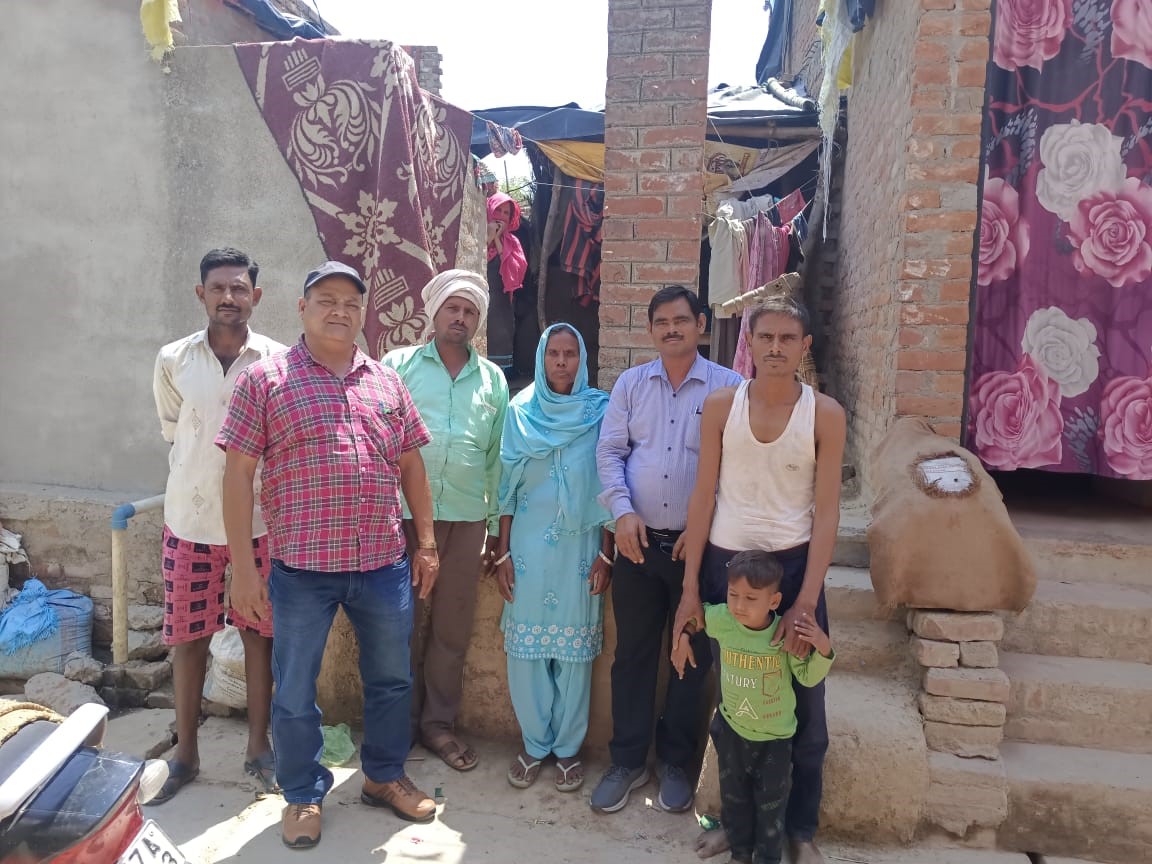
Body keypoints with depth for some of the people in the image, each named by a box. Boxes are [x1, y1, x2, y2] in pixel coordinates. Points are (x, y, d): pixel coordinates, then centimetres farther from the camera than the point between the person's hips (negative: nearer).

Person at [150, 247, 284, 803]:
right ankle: (185, 752, 28)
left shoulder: (278, 362, -5)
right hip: (191, 518, 1)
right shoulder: (173, 361, -1)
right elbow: (172, 431, 14)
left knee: (260, 633, 7)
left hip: (259, 519, -1)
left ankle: (259, 747, 24)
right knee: (187, 636, 10)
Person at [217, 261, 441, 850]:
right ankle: (303, 795, 34)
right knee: (295, 692, 11)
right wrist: (243, 567, -9)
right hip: (302, 568, -3)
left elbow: (411, 465, 13)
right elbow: (238, 474, -6)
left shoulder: (387, 382, 9)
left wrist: (426, 542, 10)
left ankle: (384, 777, 39)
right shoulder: (264, 380, -3)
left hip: (385, 564, 4)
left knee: (391, 679, 17)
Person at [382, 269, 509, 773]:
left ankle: (439, 722, 25)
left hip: (467, 519, 3)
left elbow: (498, 456, 11)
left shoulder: (492, 379, 11)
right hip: (405, 513, -2)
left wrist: (496, 525, 9)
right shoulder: (398, 366, 4)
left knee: (453, 628, 10)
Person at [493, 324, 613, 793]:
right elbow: (507, 485, 5)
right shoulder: (520, 411, 3)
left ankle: (568, 747, 23)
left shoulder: (600, 411, 0)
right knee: (526, 648, 6)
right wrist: (503, 553, 1)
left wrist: (605, 553, -4)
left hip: (580, 547, -1)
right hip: (529, 545, 1)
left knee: (574, 649, 6)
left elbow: (608, 485, 0)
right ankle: (534, 744, 24)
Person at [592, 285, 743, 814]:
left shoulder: (728, 387, -2)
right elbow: (609, 451, 3)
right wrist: (623, 512, -11)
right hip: (638, 541, 2)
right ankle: (627, 761, 26)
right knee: (633, 653, 11)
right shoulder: (631, 383, 7)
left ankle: (675, 763, 29)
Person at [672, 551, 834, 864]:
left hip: (775, 735, -2)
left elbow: (808, 678, -17)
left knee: (771, 803, 16)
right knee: (734, 796, 20)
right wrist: (683, 637, -6)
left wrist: (823, 649, -33)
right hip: (731, 727, 2)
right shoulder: (721, 620, -21)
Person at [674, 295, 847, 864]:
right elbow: (703, 498, 0)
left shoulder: (825, 415, -5)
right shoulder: (720, 407, -2)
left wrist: (806, 602, -13)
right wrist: (690, 588, -1)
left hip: (793, 564, -1)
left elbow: (827, 512, -6)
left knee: (804, 707, 8)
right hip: (725, 563, 1)